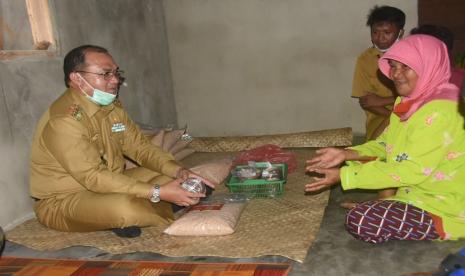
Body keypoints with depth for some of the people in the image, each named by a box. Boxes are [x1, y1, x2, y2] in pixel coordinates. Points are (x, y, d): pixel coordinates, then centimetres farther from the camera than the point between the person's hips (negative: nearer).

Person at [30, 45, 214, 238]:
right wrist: (158, 193, -34)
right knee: (125, 208, -36)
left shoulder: (112, 106, 1)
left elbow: (140, 147, 2)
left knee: (171, 176, 0)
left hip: (108, 186, 8)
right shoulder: (63, 120, -26)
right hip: (62, 202, -8)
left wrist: (178, 171, -16)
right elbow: (93, 178, -30)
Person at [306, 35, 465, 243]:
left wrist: (343, 175, -28)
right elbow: (386, 145, 7)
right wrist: (346, 154, -11)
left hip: (445, 207, -9)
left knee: (361, 221, -21)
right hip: (415, 188, 9)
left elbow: (412, 171, -27)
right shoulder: (408, 101, 4)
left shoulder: (440, 110, -24)